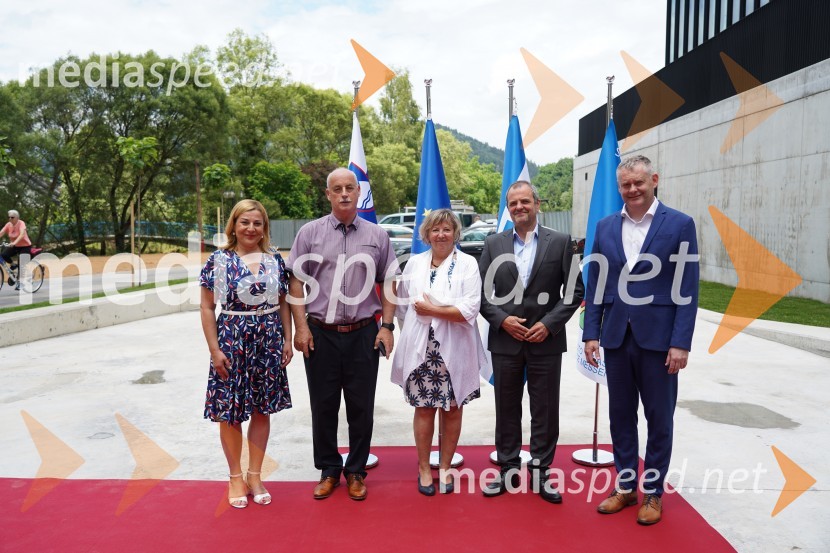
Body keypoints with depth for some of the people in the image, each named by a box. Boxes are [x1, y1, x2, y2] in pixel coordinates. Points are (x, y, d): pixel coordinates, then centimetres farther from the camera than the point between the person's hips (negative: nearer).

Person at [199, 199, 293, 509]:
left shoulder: (274, 260, 5)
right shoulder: (218, 260, -4)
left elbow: (283, 303, 10)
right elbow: (207, 308, -3)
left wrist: (287, 340, 5)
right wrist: (215, 349, -8)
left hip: (268, 341, 3)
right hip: (231, 340, -2)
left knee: (262, 409, 10)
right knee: (230, 411, 6)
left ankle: (255, 475, 26)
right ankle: (235, 477, 24)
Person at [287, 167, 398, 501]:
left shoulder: (377, 235, 5)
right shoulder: (310, 233, 2)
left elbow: (388, 284, 8)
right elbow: (296, 282, 1)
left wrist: (386, 326, 0)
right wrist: (301, 327, -5)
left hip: (363, 333, 1)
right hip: (320, 333, 0)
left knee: (361, 407, 8)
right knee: (323, 406, 10)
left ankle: (356, 471, 26)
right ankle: (328, 469, 28)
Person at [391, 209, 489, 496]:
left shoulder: (468, 264, -4)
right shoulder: (414, 262, 7)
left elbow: (469, 310, -14)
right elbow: (402, 303, 17)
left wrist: (431, 309, -13)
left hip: (454, 351, -2)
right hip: (420, 350, 2)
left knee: (452, 409, 8)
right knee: (424, 408, 6)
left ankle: (445, 467, 25)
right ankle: (424, 467, 22)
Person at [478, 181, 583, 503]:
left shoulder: (560, 242, 1)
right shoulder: (493, 244, 5)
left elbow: (574, 291, -1)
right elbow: (482, 292, 4)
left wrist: (549, 323, -11)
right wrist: (502, 320, -10)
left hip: (545, 341, -1)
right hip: (505, 341, 2)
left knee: (545, 412, 7)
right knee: (506, 410, 11)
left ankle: (541, 472, 22)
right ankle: (508, 470, 25)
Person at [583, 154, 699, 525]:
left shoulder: (680, 225, -3)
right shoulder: (605, 227, 7)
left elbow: (687, 290, -7)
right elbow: (595, 285, 7)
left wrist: (681, 343, -12)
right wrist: (591, 334, 2)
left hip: (658, 339, -3)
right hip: (616, 338, 3)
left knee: (659, 419, 9)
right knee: (620, 415, 12)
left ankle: (653, 492, 25)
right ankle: (625, 487, 28)